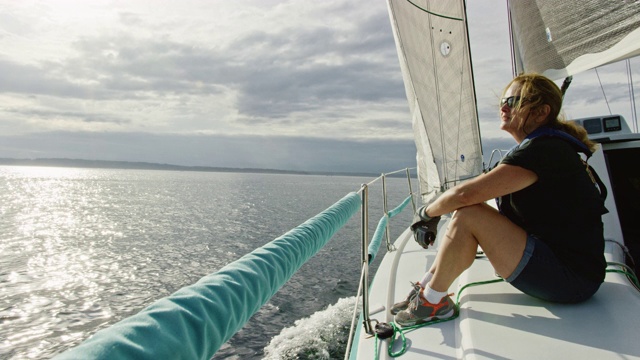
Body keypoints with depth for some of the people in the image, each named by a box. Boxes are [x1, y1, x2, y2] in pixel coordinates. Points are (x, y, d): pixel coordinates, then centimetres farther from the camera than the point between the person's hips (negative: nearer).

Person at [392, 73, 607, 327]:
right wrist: (433, 215, 2)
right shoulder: (545, 146, 12)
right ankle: (427, 286, 7)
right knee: (467, 211, 4)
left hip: (571, 278, -10)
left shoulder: (542, 150, -21)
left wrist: (427, 213, -10)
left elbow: (466, 194, -28)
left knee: (468, 215, -21)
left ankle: (432, 302, -6)